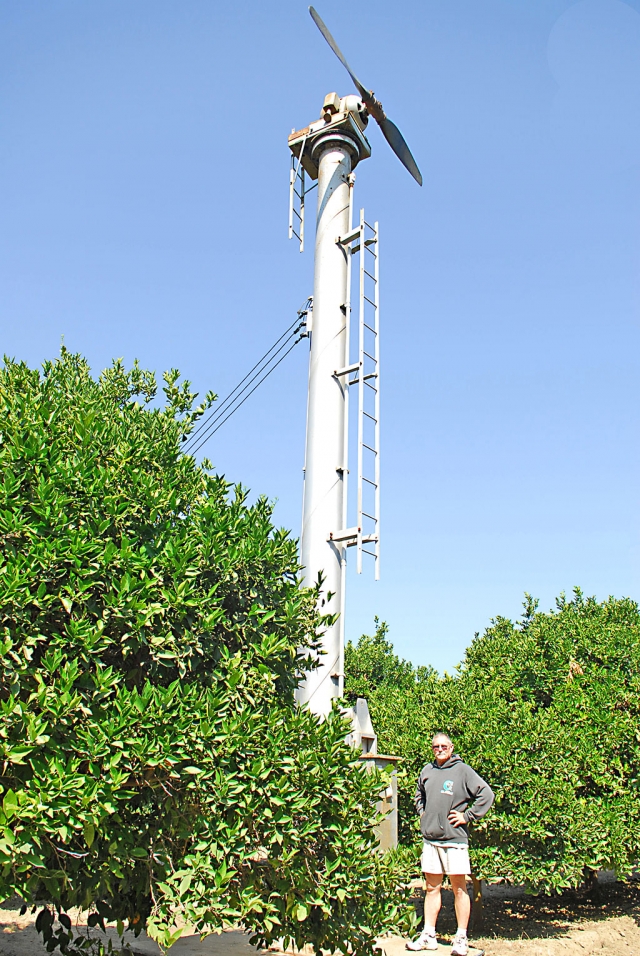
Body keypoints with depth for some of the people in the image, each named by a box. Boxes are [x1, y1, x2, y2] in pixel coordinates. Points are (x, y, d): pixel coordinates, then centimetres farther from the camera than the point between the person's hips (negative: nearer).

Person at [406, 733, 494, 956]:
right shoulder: (427, 771, 10)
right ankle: (428, 935, 17)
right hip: (430, 838, 5)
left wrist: (467, 816, -7)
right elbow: (419, 794, 29)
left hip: (455, 838, -5)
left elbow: (486, 794, -8)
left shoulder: (462, 770, -5)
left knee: (459, 888, 2)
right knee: (432, 888, 10)